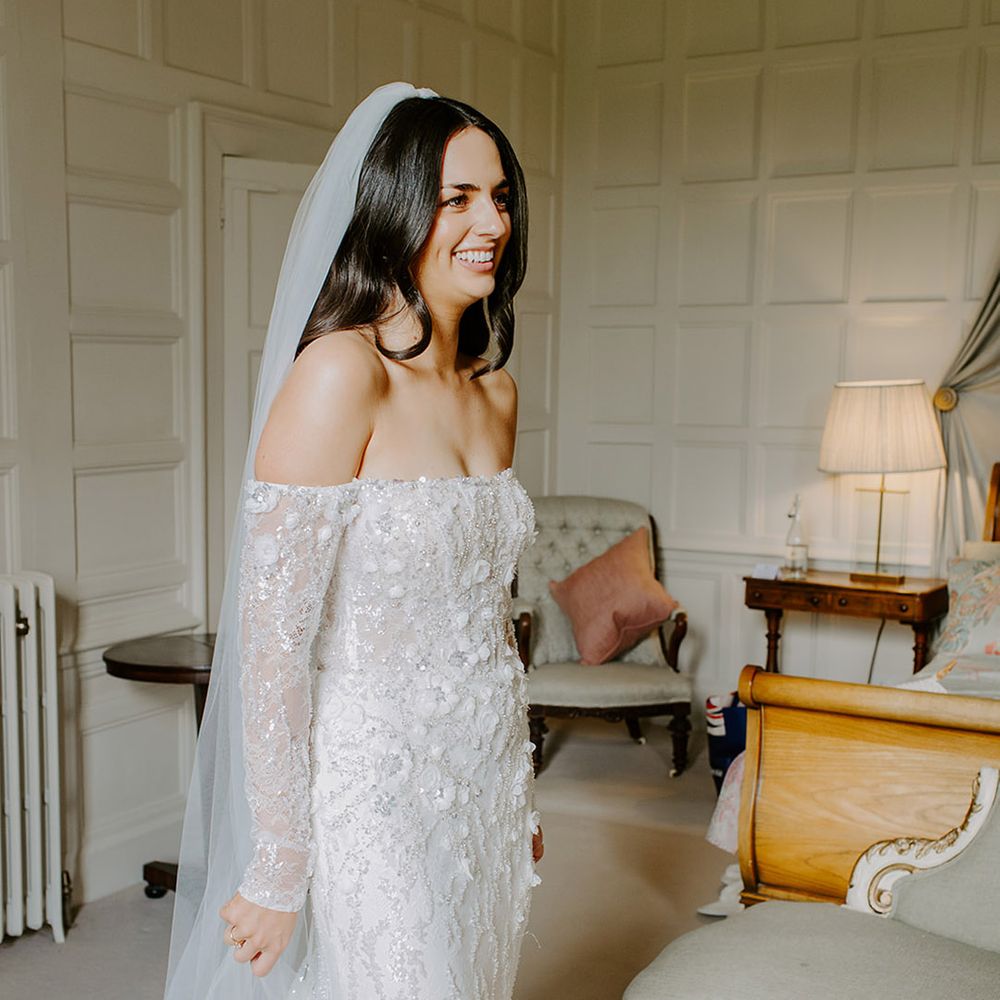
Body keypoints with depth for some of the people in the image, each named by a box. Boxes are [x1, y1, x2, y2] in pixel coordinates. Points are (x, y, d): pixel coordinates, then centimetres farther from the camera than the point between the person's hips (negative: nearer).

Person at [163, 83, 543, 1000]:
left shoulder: (496, 392, 6)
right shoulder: (340, 373, -18)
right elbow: (272, 638, -19)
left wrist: (519, 793, 18)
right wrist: (279, 871, -17)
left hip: (484, 789, 7)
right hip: (375, 792, -7)